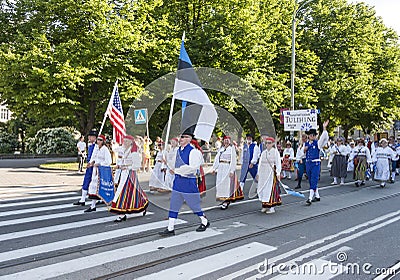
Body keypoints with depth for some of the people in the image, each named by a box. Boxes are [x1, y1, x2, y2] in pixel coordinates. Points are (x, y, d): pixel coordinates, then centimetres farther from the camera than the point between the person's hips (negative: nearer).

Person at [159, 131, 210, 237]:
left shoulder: (193, 151, -16)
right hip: (178, 180, 8)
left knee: (194, 204, 6)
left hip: (188, 181, -7)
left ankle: (205, 222, 30)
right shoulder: (179, 150, 9)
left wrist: (176, 170, -20)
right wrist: (173, 170, 7)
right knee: (173, 204, 7)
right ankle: (170, 229, 15)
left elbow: (192, 167, -24)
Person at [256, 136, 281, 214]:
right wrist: (258, 173, 11)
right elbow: (260, 163, 15)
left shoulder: (275, 152, -2)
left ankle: (272, 207, 2)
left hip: (271, 172, -5)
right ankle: (264, 205, 17)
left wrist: (278, 173, -15)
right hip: (263, 173, 6)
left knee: (271, 188, -5)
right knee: (262, 188, 5)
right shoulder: (263, 152, 14)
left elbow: (278, 163, -7)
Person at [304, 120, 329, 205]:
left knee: (313, 181, -10)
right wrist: (304, 149, 2)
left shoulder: (317, 143, -3)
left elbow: (324, 138, -20)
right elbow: (304, 152, 25)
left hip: (315, 163, -6)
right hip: (308, 163, 6)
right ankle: (317, 196, 27)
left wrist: (324, 128, -29)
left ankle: (310, 198, -12)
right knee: (311, 181, 13)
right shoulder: (306, 143, 11)